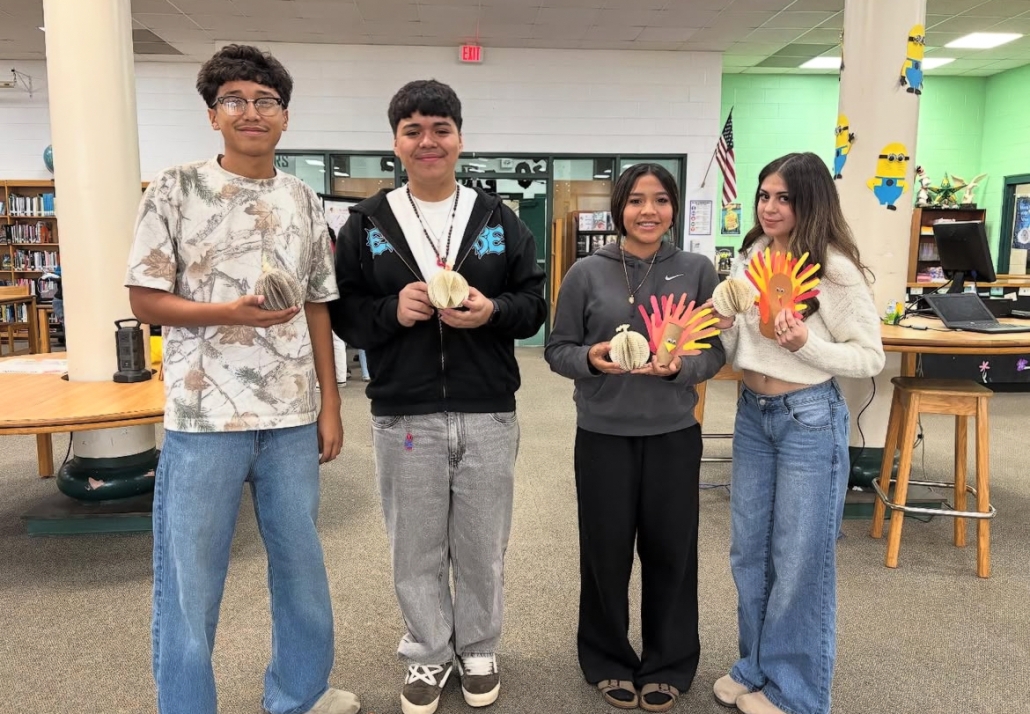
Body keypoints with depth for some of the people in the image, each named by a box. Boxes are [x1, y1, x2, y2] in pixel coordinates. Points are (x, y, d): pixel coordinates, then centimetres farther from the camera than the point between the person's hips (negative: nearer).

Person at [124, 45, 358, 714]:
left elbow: (318, 307, 10)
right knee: (189, 581, 8)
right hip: (203, 418, -3)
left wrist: (330, 404, 5)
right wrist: (233, 313, -20)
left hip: (293, 419, 4)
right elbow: (146, 299, -4)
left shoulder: (305, 202, 7)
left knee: (302, 564, 16)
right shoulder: (176, 189, -3)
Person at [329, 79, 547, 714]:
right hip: (404, 416, 0)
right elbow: (343, 312, 3)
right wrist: (391, 310, -16)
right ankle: (428, 655, 34)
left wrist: (492, 310, -15)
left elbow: (535, 304, 5)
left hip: (488, 414, 1)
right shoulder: (366, 224, 3)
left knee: (483, 548, 13)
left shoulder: (500, 220, 5)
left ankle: (479, 650, 36)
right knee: (417, 551, 13)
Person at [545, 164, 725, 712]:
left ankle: (668, 666, 32)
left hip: (674, 434, 1)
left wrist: (680, 365, -18)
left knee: (670, 551, 10)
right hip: (603, 434, 0)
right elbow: (557, 349, 2)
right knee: (606, 551, 10)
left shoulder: (698, 271, 1)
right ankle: (609, 661, 32)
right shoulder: (587, 273, -2)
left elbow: (716, 350, 2)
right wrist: (590, 358, -19)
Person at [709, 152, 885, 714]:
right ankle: (756, 667, 36)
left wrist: (805, 344, -25)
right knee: (748, 550, 16)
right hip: (751, 413, 7)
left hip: (809, 417, -6)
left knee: (799, 559, 6)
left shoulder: (835, 268, -14)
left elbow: (870, 357, -11)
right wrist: (725, 328, -10)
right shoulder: (747, 260, 5)